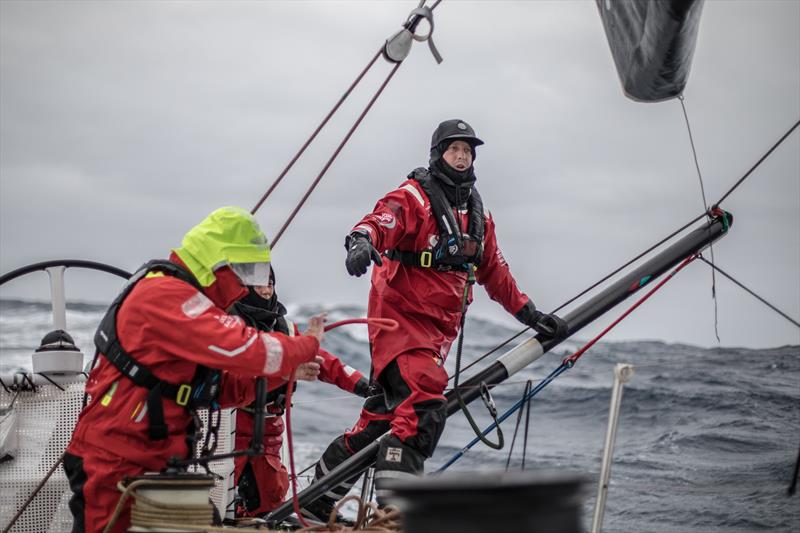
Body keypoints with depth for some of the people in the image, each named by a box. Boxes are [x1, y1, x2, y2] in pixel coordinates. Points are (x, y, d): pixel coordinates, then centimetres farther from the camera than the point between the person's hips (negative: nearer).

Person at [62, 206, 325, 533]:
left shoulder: (183, 298, 15)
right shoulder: (166, 295, -18)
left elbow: (220, 388, 14)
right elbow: (244, 349, -25)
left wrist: (285, 372, 5)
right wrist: (308, 345, -9)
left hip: (154, 463, 10)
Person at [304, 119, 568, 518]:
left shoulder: (477, 214, 17)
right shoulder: (413, 197, -7)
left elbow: (494, 273, 25)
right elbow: (381, 221, -26)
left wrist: (529, 314, 22)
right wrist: (362, 241, -48)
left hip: (440, 330, 8)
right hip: (400, 319, -8)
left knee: (382, 417, 11)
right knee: (423, 410, -24)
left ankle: (319, 498, 22)